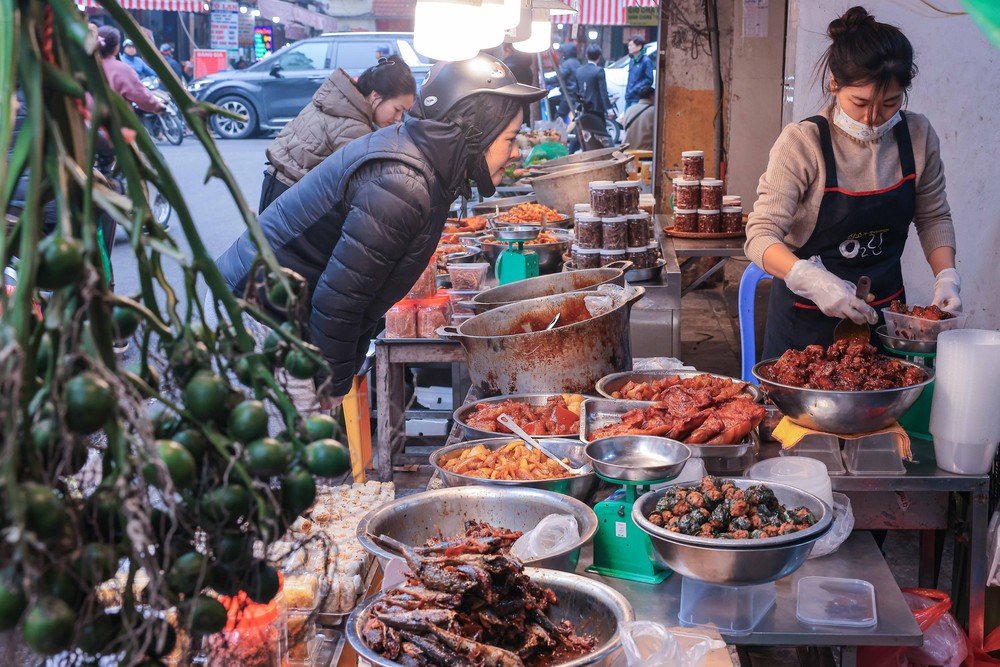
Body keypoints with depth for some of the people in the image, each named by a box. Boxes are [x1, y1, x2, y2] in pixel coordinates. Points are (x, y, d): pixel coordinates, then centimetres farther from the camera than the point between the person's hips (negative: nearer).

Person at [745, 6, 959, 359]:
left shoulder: (918, 136, -5)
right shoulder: (802, 143, -18)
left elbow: (933, 217, 8)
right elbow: (760, 236, -22)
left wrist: (946, 276, -9)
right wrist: (813, 281, -39)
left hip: (885, 310, 4)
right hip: (807, 318, -4)